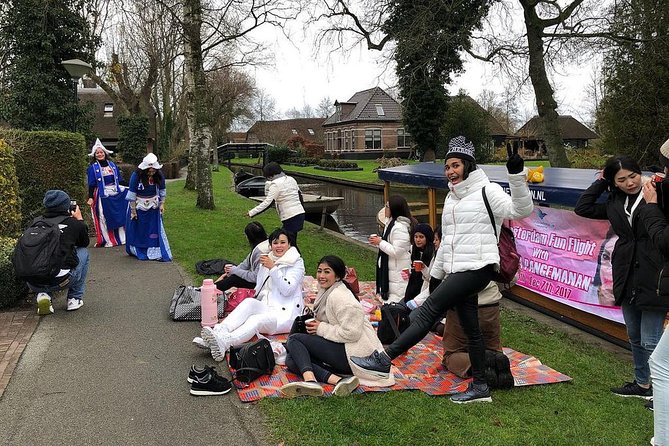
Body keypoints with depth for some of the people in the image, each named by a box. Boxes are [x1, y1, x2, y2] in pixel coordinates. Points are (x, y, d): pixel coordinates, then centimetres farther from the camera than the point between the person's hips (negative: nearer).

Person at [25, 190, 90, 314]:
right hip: (61, 281, -3)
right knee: (83, 251, 23)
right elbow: (85, 242, 24)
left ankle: (42, 294, 12)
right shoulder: (74, 223, 2)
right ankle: (75, 298, 21)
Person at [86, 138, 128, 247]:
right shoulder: (93, 168, -2)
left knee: (120, 216, 8)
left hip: (116, 194, 4)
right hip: (102, 196, -4)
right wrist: (90, 197, -13)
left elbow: (120, 180, 14)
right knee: (105, 219, 1)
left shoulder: (112, 165, 9)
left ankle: (122, 238, 18)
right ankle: (109, 241, 8)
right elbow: (91, 184, -5)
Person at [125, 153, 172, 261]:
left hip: (153, 208, 2)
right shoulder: (136, 176, -21)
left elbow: (162, 192, 3)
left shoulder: (159, 176, -11)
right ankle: (137, 251, 22)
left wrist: (162, 204, -2)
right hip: (138, 207, -2)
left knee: (154, 230, 2)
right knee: (137, 230, 8)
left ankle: (155, 252, 6)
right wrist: (133, 210, -14)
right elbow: (132, 195, -16)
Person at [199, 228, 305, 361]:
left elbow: (287, 290, -12)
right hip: (266, 308, 5)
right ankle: (218, 332, -48)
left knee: (256, 320, -35)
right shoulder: (267, 260, 18)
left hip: (285, 312, -5)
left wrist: (273, 268, -17)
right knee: (249, 302, -30)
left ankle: (223, 342, -58)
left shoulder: (297, 263, 0)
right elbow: (258, 292, 23)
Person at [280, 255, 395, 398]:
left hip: (354, 353, -10)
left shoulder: (339, 296, -15)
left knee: (294, 339, -10)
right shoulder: (326, 293, 15)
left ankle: (309, 380, -34)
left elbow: (352, 333, -23)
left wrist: (321, 328, -12)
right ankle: (337, 380, -22)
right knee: (291, 359, -3)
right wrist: (314, 324, 5)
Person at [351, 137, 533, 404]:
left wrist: (517, 176, -31)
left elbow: (520, 211, -19)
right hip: (457, 271, 9)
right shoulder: (451, 197, 19)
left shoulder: (487, 191, -5)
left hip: (477, 269, -8)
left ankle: (384, 359, -10)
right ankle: (480, 387, 19)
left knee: (429, 310, -13)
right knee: (471, 330, 11)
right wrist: (435, 274, 24)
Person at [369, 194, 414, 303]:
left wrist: (380, 242, -16)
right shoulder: (391, 222, 10)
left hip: (399, 272, -11)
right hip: (390, 268, 11)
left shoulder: (399, 227, -22)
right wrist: (379, 240, 6)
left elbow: (396, 251, -24)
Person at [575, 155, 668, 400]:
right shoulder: (615, 203, 10)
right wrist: (601, 182, 9)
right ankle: (642, 385, 36)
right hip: (627, 280, 7)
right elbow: (582, 208, 11)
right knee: (635, 338, 20)